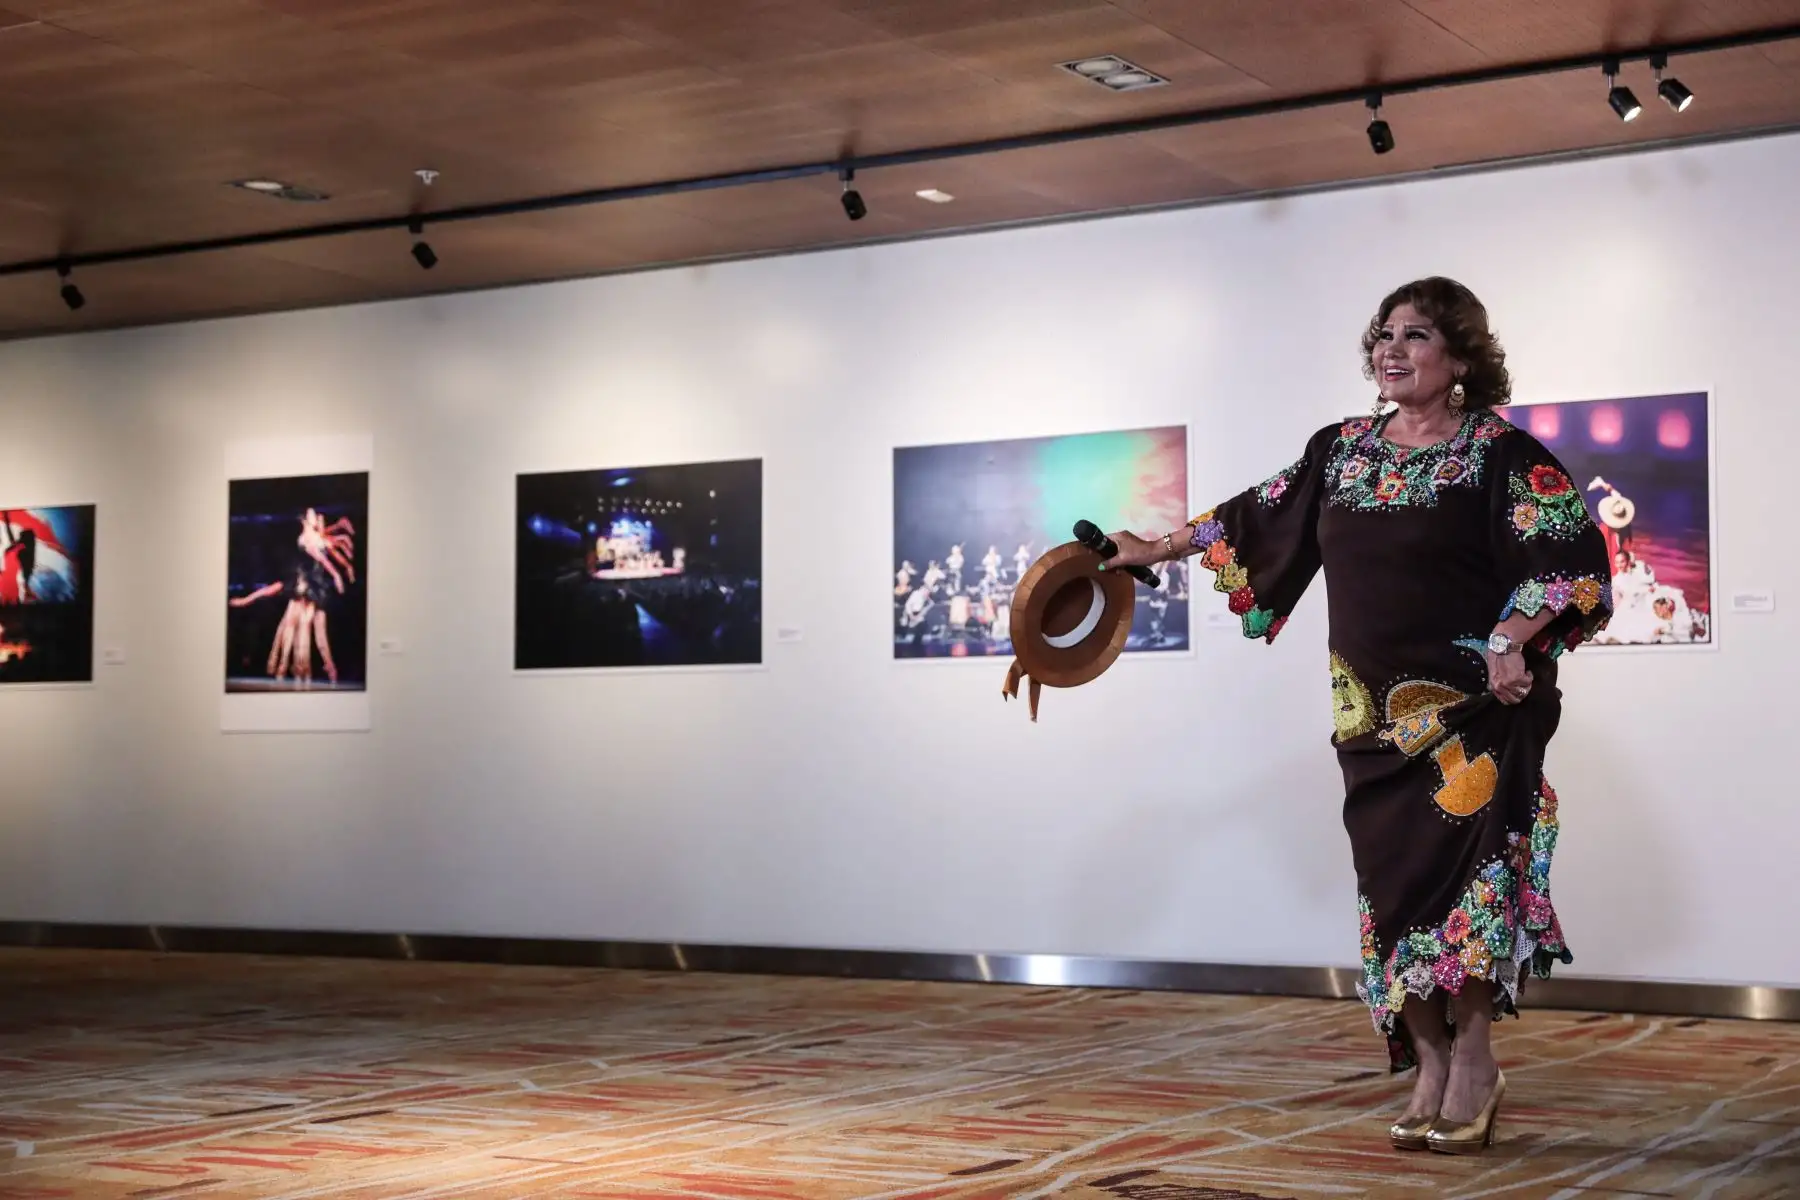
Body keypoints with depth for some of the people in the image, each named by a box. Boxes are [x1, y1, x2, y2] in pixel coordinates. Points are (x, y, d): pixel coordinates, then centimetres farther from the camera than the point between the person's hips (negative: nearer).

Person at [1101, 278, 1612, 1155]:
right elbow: (1261, 517, 23)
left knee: (1459, 870, -10)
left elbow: (1576, 556, -11)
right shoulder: (1343, 450, 11)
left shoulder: (1500, 452, -5)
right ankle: (1431, 1068, 14)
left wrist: (1513, 638, -24)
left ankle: (1473, 1063, 4)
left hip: (1472, 706, -5)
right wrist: (1160, 548, 28)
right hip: (1375, 712, 5)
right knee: (1394, 883, 4)